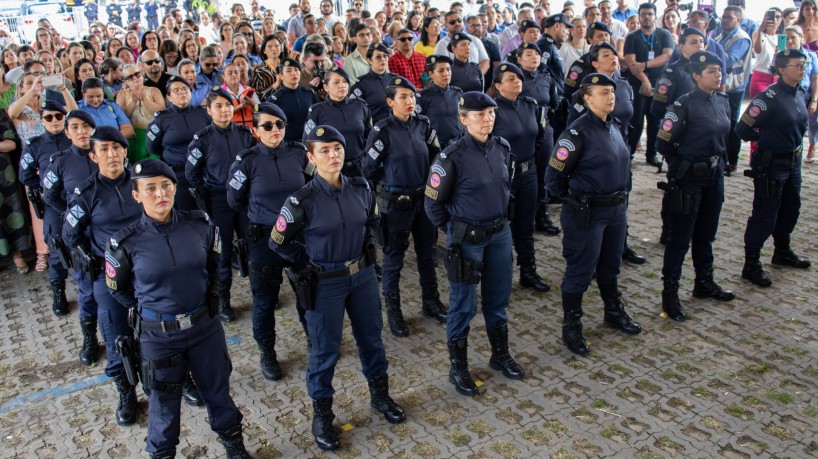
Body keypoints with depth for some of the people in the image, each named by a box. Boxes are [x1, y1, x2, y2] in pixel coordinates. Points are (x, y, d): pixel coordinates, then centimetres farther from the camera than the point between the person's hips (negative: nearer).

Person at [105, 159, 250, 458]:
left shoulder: (200, 226, -10)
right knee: (164, 400, 15)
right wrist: (145, 310, 10)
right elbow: (117, 289, 3)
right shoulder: (126, 242, -15)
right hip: (158, 335, -2)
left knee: (218, 389, 18)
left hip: (205, 326, 2)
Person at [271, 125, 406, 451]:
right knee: (325, 349, 8)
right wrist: (308, 266, -4)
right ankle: (322, 414, 27)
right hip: (325, 283, -4)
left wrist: (368, 246, 7)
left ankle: (380, 395, 42)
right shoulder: (302, 201, -17)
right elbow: (278, 243, -5)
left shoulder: (361, 189, -5)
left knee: (371, 337, 19)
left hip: (363, 275, 5)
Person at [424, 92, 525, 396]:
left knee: (498, 298, 19)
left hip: (500, 234, 6)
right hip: (467, 239, -5)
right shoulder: (452, 157, -18)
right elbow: (433, 205, -9)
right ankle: (458, 369, 22)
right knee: (463, 305, 6)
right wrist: (457, 230, 0)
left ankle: (500, 355, 39)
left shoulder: (502, 148, -1)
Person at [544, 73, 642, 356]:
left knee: (610, 266, 23)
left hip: (617, 208, 8)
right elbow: (554, 176, -15)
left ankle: (614, 313, 42)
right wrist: (573, 199, -1)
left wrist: (621, 197, 16)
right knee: (580, 272, 3)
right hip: (587, 213, -7)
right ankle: (571, 328, 18)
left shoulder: (615, 126, 6)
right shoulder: (578, 132, -18)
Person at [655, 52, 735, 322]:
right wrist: (683, 163, -1)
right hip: (688, 178, -7)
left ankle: (704, 283, 35)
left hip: (714, 176, 7)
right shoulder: (684, 104, -16)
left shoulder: (722, 102, 6)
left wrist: (719, 160, 13)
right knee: (681, 236, -1)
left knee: (706, 233, 19)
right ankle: (670, 294, 9)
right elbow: (663, 143, -14)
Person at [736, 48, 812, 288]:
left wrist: (795, 145, 13)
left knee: (790, 208, 21)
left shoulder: (800, 94, 5)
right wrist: (765, 138, -4)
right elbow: (742, 129, -20)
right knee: (765, 214, -3)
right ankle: (751, 265, 7)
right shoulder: (770, 97, -20)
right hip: (771, 164, -8)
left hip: (793, 162, 9)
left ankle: (782, 252, 40)